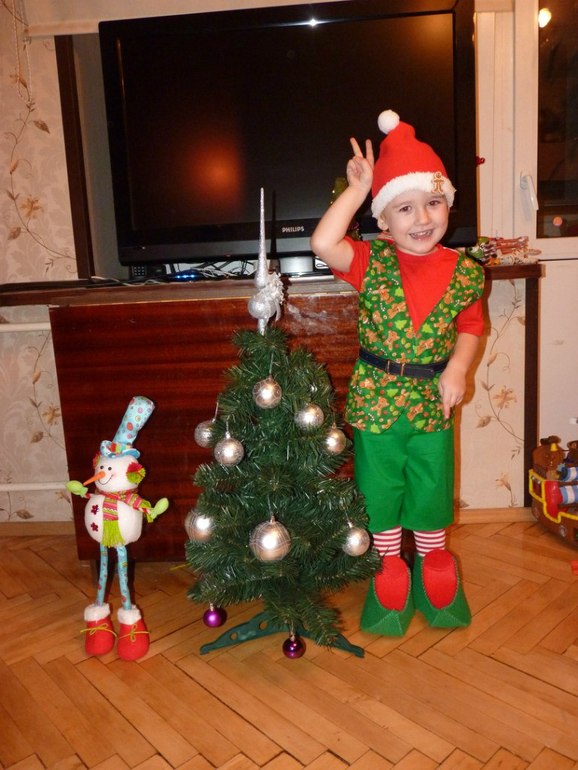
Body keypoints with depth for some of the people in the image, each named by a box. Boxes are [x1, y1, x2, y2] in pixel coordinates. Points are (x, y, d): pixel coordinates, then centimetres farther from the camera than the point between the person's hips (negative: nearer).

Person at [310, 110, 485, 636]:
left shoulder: (463, 271, -3)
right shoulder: (373, 263, -9)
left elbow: (470, 327, 7)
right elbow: (323, 244, -26)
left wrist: (458, 369, -11)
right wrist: (357, 188, -18)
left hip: (433, 400, 1)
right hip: (376, 397, -1)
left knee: (432, 489, 16)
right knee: (380, 489, 13)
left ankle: (434, 571, 41)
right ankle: (390, 574, 36)